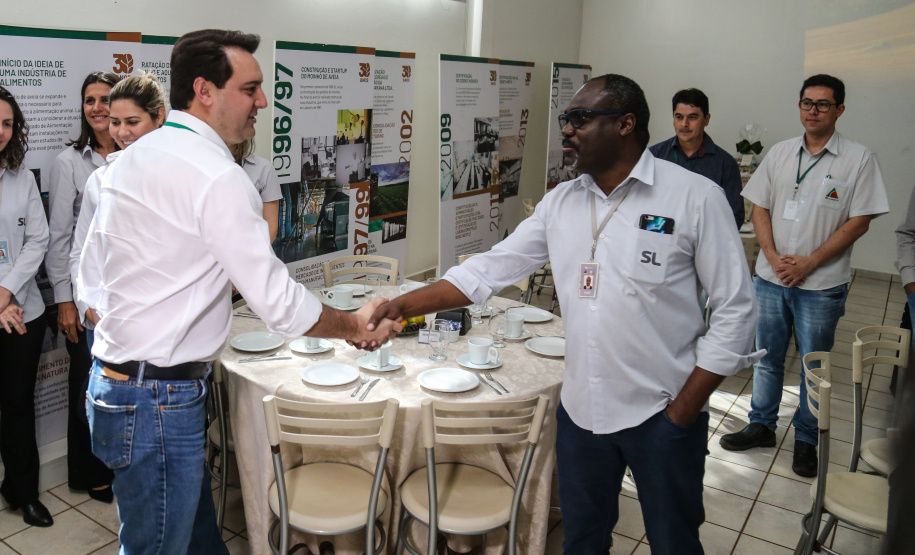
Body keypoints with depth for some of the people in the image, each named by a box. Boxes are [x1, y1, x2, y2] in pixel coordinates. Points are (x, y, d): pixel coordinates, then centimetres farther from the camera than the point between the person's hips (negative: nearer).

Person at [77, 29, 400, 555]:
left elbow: (92, 280, 14)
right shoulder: (217, 176, -21)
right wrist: (357, 326, -5)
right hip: (160, 399, -9)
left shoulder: (132, 158, 9)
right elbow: (280, 303, -20)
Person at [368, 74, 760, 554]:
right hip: (580, 408, 4)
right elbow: (490, 268, 2)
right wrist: (403, 306, -7)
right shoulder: (560, 202, 3)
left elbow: (734, 311, -10)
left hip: (661, 414, -4)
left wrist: (684, 410, -11)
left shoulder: (695, 198, -12)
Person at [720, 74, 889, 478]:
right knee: (766, 357, 13)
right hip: (771, 277, 3)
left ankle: (806, 439, 24)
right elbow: (760, 208, 6)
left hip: (821, 285, -3)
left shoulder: (859, 159, -4)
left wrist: (809, 263, -14)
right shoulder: (779, 153, 6)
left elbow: (859, 222, -8)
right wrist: (773, 257, -8)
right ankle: (761, 426, 29)